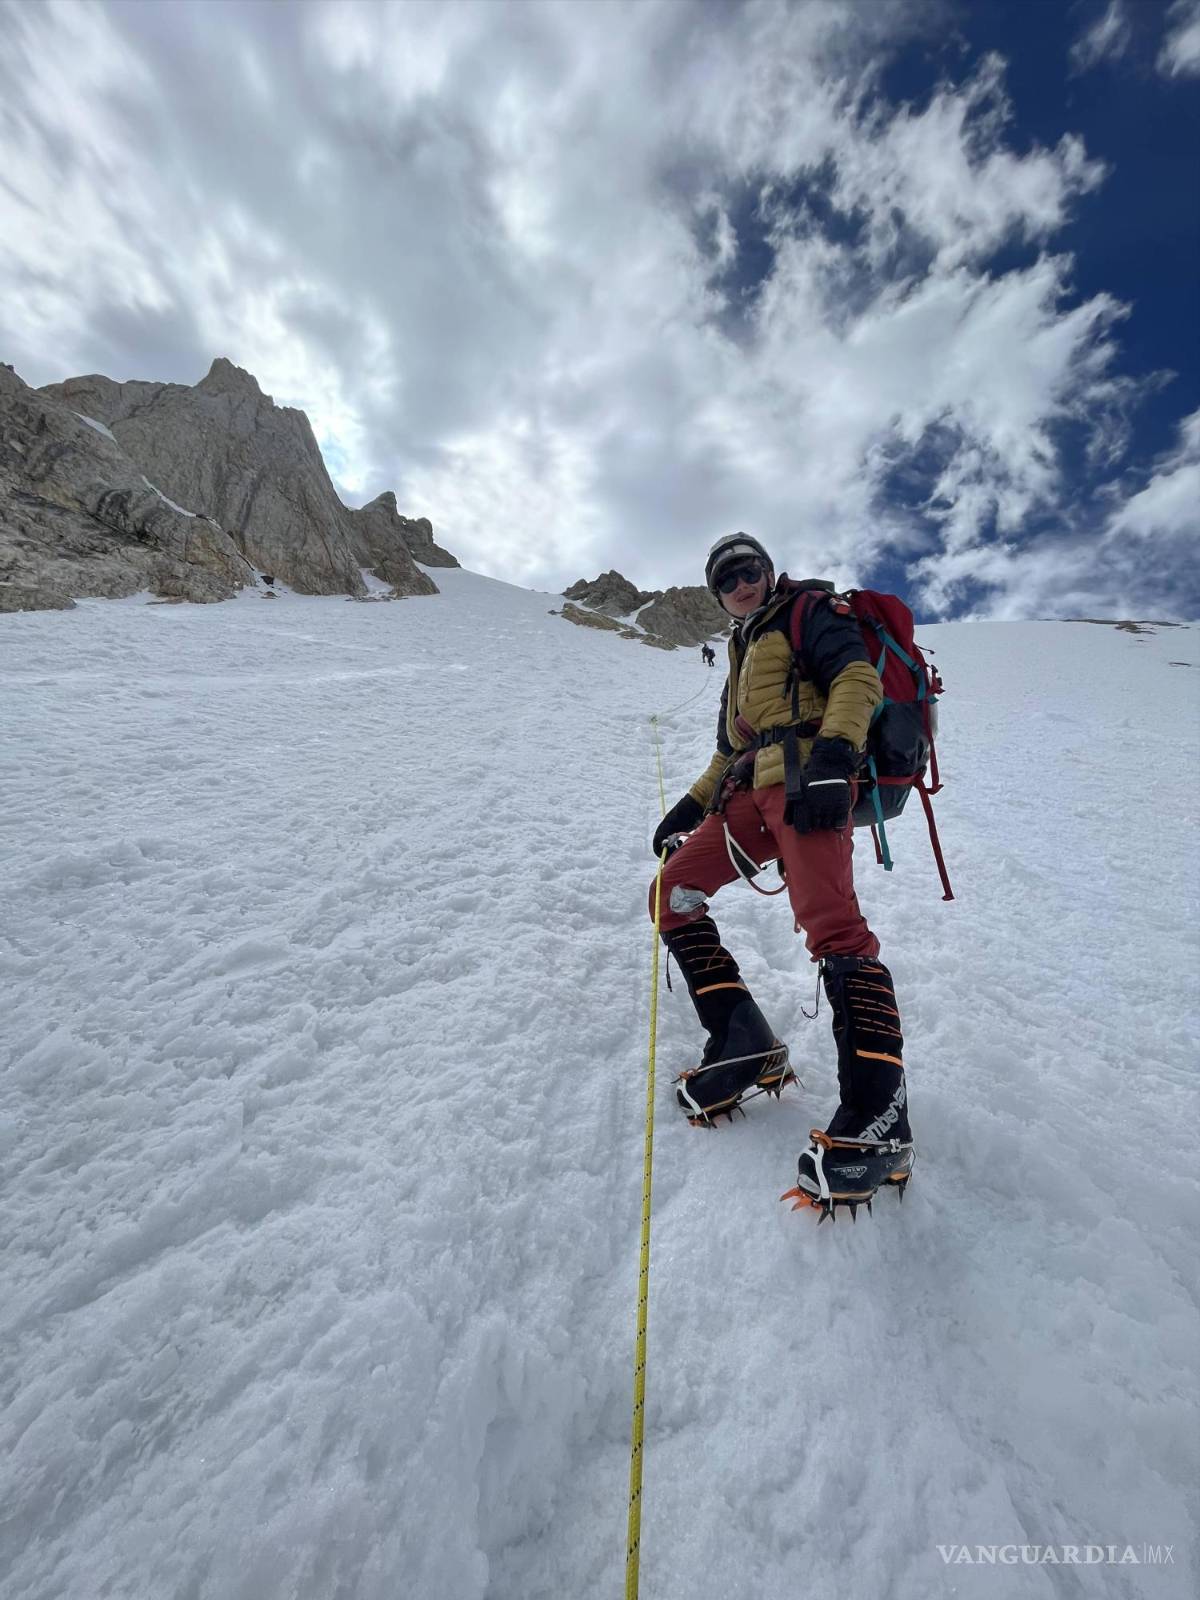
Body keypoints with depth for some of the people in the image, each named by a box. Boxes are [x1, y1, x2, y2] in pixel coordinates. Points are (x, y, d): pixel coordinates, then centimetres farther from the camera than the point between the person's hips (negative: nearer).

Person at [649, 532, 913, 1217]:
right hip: (752, 790, 8)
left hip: (808, 779, -8)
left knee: (831, 924, -26)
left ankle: (878, 1117, -23)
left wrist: (833, 753, -24)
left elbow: (858, 678, -6)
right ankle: (746, 1043, -3)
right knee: (672, 896, -5)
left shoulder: (810, 610, 13)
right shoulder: (743, 652, 35)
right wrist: (692, 806, 26)